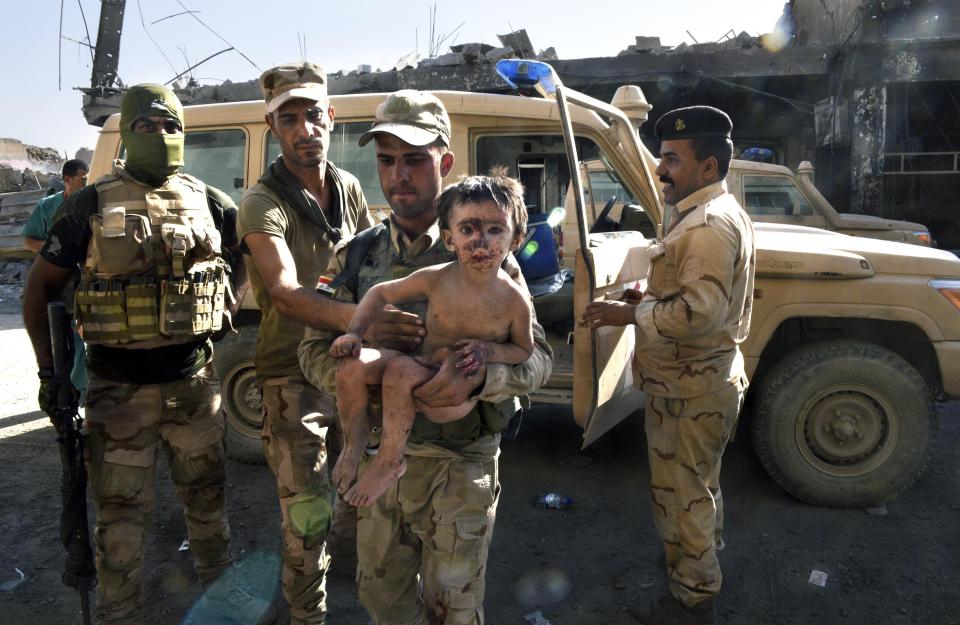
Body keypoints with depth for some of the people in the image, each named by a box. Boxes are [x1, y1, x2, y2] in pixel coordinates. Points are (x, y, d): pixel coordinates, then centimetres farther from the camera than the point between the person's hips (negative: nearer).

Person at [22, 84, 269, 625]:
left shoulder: (208, 202, 1)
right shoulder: (91, 205, -4)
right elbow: (41, 287, 3)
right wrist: (48, 371, 0)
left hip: (195, 382, 2)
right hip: (119, 391, -2)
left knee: (206, 498, 18)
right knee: (122, 515, 9)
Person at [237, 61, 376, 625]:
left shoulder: (348, 187, 4)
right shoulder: (262, 204, -15)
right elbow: (285, 292, -32)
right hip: (294, 372, -5)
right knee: (307, 513, -1)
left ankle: (355, 537, 50)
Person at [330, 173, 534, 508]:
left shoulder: (515, 300, -13)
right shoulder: (434, 279, -8)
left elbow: (524, 349, 3)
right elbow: (381, 293, 6)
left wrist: (488, 349, -17)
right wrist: (354, 333, -7)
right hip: (424, 371, 4)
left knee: (401, 371, -32)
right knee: (352, 364, -20)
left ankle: (389, 462, -12)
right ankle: (354, 442, 5)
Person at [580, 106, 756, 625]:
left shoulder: (711, 224, -22)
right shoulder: (703, 215, 12)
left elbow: (698, 312, -30)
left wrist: (632, 313, -20)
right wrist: (648, 298, 5)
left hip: (690, 391, -11)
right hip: (699, 382, 11)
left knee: (682, 494, 4)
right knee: (698, 489, 25)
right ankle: (699, 571, 44)